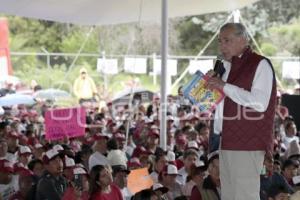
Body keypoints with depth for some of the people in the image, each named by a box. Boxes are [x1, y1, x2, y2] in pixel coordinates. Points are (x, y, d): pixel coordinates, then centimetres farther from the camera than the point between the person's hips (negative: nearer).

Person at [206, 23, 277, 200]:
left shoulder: (260, 64, -8)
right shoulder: (228, 67, 19)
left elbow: (260, 103, -20)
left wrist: (225, 86, -16)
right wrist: (212, 83, 12)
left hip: (248, 145, -9)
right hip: (227, 142, 9)